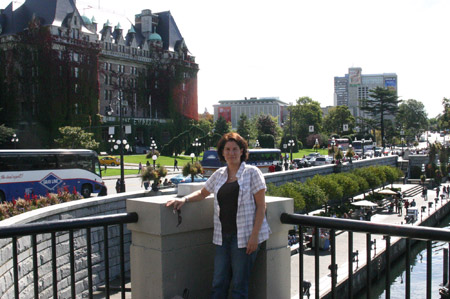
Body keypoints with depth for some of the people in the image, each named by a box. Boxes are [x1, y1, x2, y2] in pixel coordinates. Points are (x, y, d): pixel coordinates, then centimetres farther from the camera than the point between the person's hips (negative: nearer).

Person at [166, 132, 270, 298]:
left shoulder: (252, 172, -2)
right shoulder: (219, 174, 12)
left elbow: (261, 206, -5)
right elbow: (203, 193, 28)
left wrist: (254, 236, -13)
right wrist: (184, 199, 9)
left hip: (244, 237, -4)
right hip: (223, 236, 5)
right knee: (218, 284, 5)